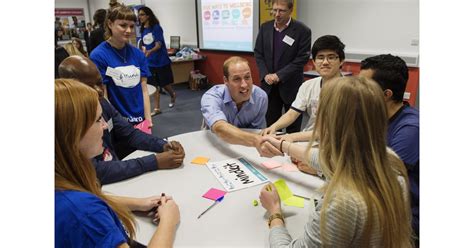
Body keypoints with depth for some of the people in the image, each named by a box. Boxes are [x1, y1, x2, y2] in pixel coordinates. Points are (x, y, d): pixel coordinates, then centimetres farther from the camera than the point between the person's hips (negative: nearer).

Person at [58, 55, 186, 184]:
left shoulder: (101, 103, -2)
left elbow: (129, 134, 5)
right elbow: (93, 171, -28)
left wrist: (163, 145, -13)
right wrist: (154, 161, -29)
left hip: (117, 177, 6)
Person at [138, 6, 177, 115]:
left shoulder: (156, 27, -12)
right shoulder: (142, 30, 6)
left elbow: (159, 45, -22)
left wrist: (149, 52, -37)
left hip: (161, 61, -5)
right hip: (150, 62, 5)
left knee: (164, 83, 5)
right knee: (154, 85, 6)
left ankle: (172, 95, 37)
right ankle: (156, 108, 13)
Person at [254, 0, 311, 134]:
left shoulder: (303, 30, -7)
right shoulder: (265, 27, 6)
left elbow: (302, 58, -11)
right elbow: (258, 53, 8)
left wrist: (279, 75, -16)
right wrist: (265, 75, -7)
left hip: (291, 85, -3)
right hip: (269, 84, 3)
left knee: (293, 126, 9)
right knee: (270, 124, 9)